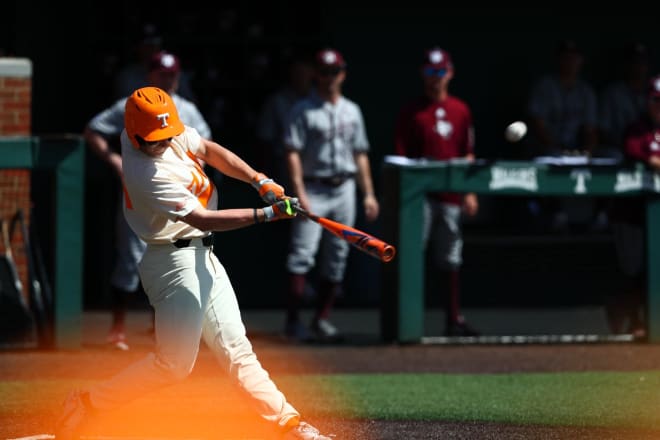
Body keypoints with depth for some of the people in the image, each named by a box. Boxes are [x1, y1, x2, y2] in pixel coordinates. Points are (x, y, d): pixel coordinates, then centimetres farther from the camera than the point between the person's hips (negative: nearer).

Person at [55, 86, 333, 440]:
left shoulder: (169, 130, -3)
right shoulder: (147, 175, -28)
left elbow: (209, 151, 10)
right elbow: (204, 220, -28)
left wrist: (260, 180, -3)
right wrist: (267, 214, -32)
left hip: (201, 258, 9)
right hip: (175, 262, -9)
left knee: (235, 350, 9)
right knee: (175, 363, -9)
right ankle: (85, 405, 1)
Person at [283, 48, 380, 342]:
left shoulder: (352, 111, 15)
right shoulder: (303, 111, -3)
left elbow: (360, 153, 17)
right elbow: (293, 153, -9)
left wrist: (368, 193, 10)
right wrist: (299, 194, -18)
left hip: (344, 189, 6)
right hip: (314, 189, -6)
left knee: (336, 257, 6)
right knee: (302, 255, -13)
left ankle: (322, 320, 11)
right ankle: (293, 321, -14)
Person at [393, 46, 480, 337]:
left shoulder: (460, 111, 13)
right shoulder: (411, 111, 1)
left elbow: (468, 154, 16)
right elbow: (400, 156, -2)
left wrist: (470, 192, 10)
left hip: (451, 196, 4)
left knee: (449, 259, 8)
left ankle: (454, 320, 13)